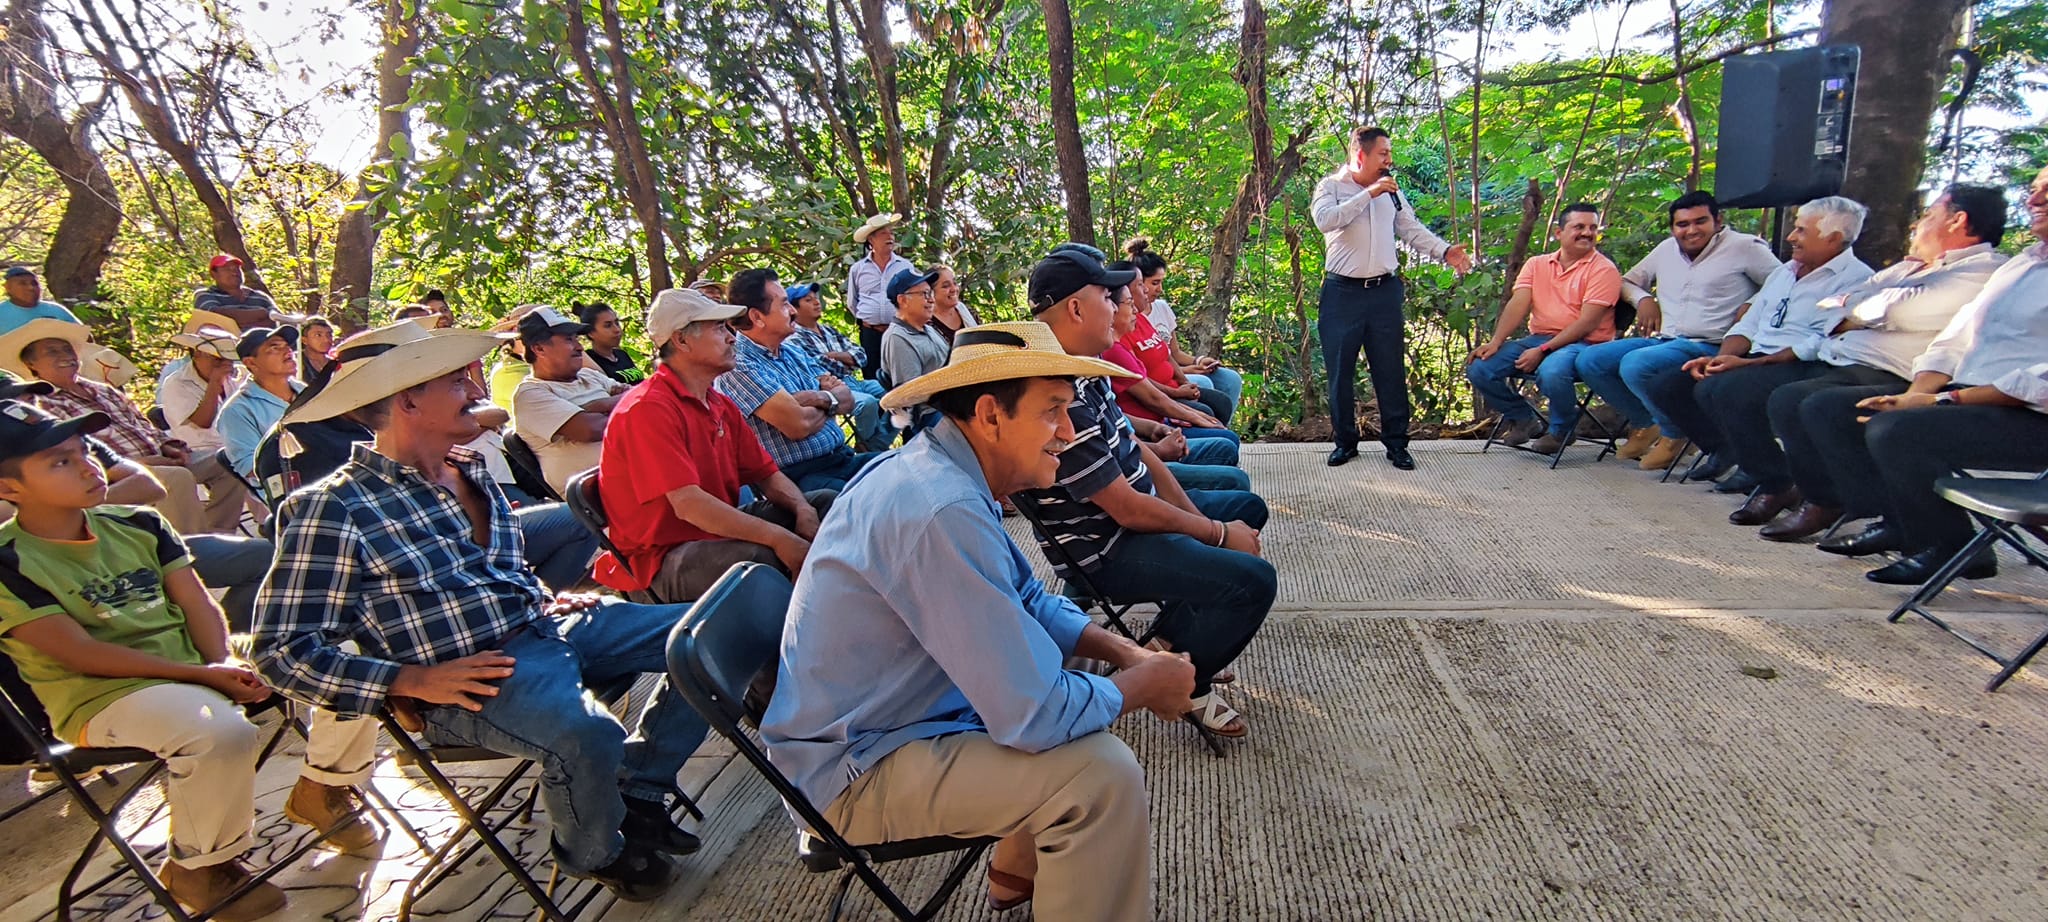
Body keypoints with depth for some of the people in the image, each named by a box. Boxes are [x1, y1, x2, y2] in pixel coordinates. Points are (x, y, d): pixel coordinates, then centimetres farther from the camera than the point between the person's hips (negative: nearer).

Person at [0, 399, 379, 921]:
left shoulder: (137, 525, 9)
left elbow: (196, 603, 5)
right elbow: (81, 654, -14)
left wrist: (226, 666, -14)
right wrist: (202, 674, -21)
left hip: (196, 668, 6)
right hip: (104, 697, -6)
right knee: (222, 733, -36)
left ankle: (322, 789, 13)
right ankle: (199, 866, -7)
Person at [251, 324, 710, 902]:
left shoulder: (472, 473, 14)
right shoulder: (331, 509, -9)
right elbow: (283, 651, -10)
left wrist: (549, 600, 9)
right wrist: (414, 681, -18)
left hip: (547, 626, 8)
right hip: (475, 675, -8)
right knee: (589, 737, -36)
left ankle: (639, 791, 12)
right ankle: (597, 854, -1)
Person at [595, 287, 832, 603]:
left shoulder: (722, 405, 11)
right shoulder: (647, 408, -18)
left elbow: (766, 474, 10)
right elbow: (688, 504, -27)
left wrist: (804, 511, -12)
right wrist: (777, 537, -32)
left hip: (720, 530, 9)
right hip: (663, 557, -9)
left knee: (825, 502, 2)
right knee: (758, 557, -36)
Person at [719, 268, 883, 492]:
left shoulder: (795, 354, 17)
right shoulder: (738, 365, -11)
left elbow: (847, 400, 12)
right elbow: (798, 425, -19)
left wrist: (821, 398, -11)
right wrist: (831, 402, 2)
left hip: (844, 459, 9)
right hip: (799, 478, -9)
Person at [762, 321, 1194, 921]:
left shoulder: (936, 468, 1)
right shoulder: (943, 512, -31)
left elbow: (1029, 602, 12)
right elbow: (1035, 715, -30)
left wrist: (1126, 653, -2)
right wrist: (1146, 686, -12)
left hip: (878, 716, 10)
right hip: (853, 770, -10)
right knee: (1104, 774, -22)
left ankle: (1020, 874, 29)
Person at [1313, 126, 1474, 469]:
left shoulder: (1391, 190, 14)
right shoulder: (1331, 186, 0)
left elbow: (1412, 229, 12)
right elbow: (1324, 220, -19)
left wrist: (1445, 251, -3)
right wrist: (1368, 194, -19)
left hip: (1384, 291, 4)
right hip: (1342, 293, -3)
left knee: (1391, 370, 4)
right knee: (1340, 371, 3)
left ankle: (1396, 443, 13)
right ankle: (1345, 441, 16)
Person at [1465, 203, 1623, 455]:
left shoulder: (1603, 269, -2)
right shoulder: (1536, 265, 13)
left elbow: (1587, 322, -12)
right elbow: (1517, 305, 0)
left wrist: (1542, 351, -21)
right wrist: (1495, 342, -16)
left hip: (1583, 344, -5)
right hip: (1537, 339, 5)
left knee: (1551, 371, -39)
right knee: (1478, 367, -16)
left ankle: (1561, 429, -6)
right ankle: (1524, 418, 8)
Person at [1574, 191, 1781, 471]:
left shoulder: (1745, 247, 0)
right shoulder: (1666, 249, 16)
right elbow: (1627, 281, 26)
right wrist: (1643, 299, 7)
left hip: (1708, 346, -7)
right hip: (1662, 340, 7)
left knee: (1634, 365, -33)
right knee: (1589, 360, -11)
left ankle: (1674, 433, -5)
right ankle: (1644, 424, 8)